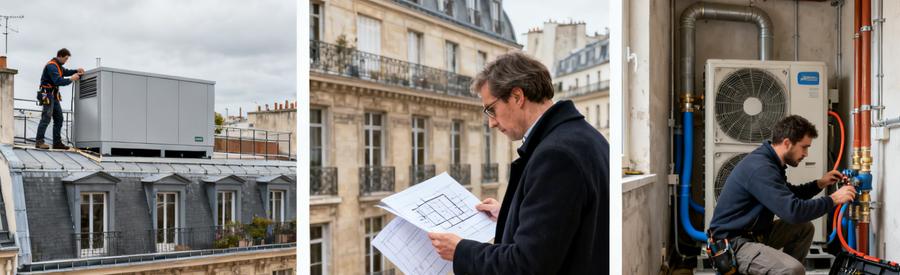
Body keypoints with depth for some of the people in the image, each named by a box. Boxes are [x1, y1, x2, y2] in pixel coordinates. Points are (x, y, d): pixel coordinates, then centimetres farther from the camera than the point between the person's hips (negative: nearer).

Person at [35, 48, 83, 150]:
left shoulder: (58, 65, 14)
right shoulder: (51, 66, -17)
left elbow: (65, 71, 28)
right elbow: (58, 81, -26)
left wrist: (76, 71, 11)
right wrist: (71, 79, -19)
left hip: (54, 95, 11)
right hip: (47, 94, -11)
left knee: (59, 118, 9)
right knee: (46, 118, -13)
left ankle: (57, 142, 11)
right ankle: (39, 142, -11)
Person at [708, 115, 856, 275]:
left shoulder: (768, 161, 10)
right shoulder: (760, 168, -24)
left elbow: (789, 196, 26)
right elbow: (793, 211, -28)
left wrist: (819, 184, 12)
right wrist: (833, 200, -15)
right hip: (733, 243, -11)